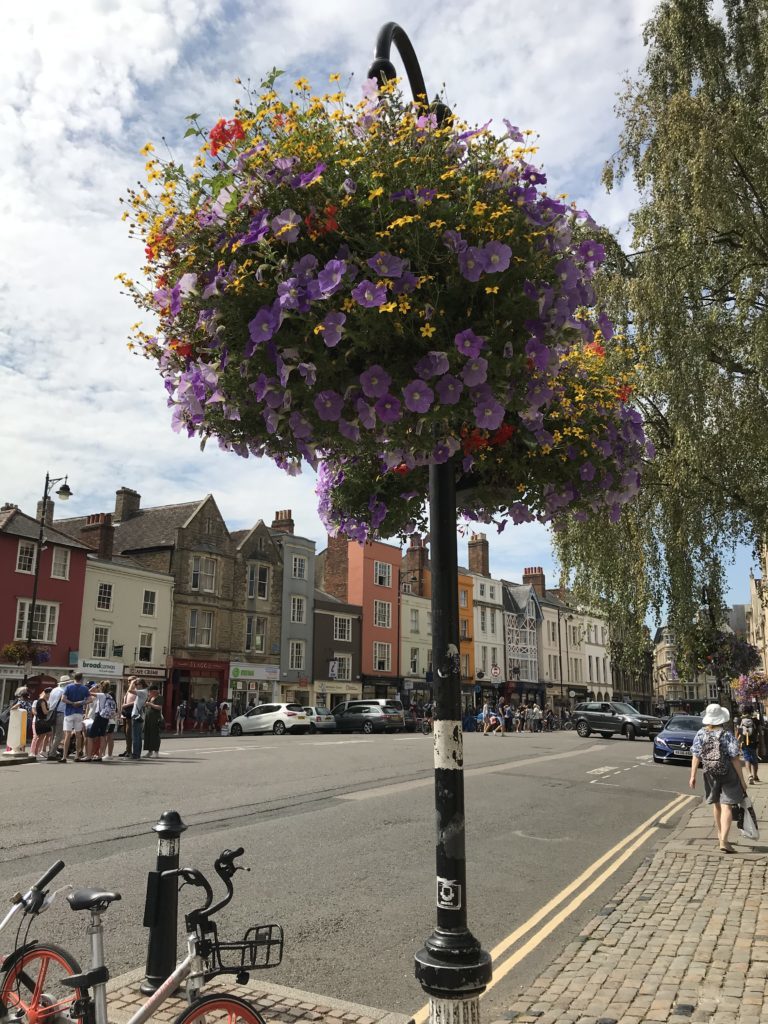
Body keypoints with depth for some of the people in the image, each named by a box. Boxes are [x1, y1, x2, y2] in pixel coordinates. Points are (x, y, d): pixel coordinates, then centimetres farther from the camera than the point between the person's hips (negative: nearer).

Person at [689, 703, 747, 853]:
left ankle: (720, 836, 35)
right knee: (726, 806, -3)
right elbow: (735, 759, -14)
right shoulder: (727, 735, -14)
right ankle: (723, 841, -13)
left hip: (710, 774, 4)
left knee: (716, 804, 20)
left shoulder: (700, 734, -4)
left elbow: (696, 756, -6)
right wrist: (742, 780, -8)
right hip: (727, 774, -4)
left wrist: (693, 776, -2)